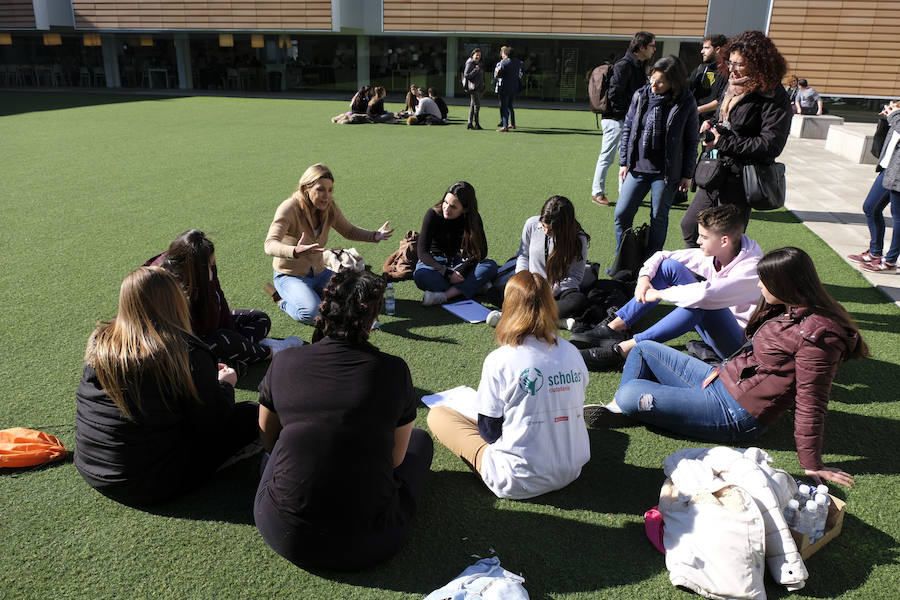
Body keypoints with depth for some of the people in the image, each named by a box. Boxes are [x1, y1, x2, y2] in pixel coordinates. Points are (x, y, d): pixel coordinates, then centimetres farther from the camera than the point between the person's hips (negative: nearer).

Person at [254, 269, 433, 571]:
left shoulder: (284, 362, -4)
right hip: (367, 546, -2)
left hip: (284, 536, 3)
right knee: (420, 439, 22)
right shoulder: (394, 370, -8)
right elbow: (395, 458, 5)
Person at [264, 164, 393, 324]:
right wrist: (295, 251, -56)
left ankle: (311, 292, 12)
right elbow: (270, 245, -34)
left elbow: (349, 231, 11)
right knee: (312, 314, -31)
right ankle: (282, 299, 1)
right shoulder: (289, 208, -23)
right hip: (290, 275, -6)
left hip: (319, 272, 6)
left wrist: (374, 236, -9)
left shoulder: (329, 207, -5)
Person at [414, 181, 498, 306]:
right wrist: (446, 273, -31)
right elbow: (422, 252, -21)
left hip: (458, 261, 3)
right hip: (434, 261, -2)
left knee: (491, 266, -25)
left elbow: (482, 251, -8)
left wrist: (463, 269, -24)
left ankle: (444, 295, -36)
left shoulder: (473, 218, -11)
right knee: (420, 276, -37)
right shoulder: (433, 214, -18)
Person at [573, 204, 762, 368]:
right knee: (669, 266, -6)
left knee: (701, 302, -38)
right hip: (714, 323, 7)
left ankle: (624, 349, -34)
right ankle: (615, 328, -13)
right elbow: (662, 256, 5)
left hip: (740, 341, -7)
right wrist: (644, 277, -14)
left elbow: (704, 293, -41)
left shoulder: (751, 269, -25)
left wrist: (659, 294, -29)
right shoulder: (711, 254, -3)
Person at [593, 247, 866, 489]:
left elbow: (810, 404, -22)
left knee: (630, 394, -18)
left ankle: (620, 403, 17)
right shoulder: (783, 310, 4)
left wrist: (812, 465, -17)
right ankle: (615, 409, 17)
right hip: (722, 378, 10)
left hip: (735, 415, -9)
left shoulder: (815, 336, -24)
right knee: (644, 349, 12)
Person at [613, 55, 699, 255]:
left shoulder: (686, 103, -7)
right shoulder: (641, 95, 0)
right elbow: (627, 127, 9)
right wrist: (624, 162, 8)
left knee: (659, 219, 8)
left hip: (666, 173, -3)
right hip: (638, 167, 3)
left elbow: (691, 141, 0)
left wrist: (687, 174, 0)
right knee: (621, 214, 1)